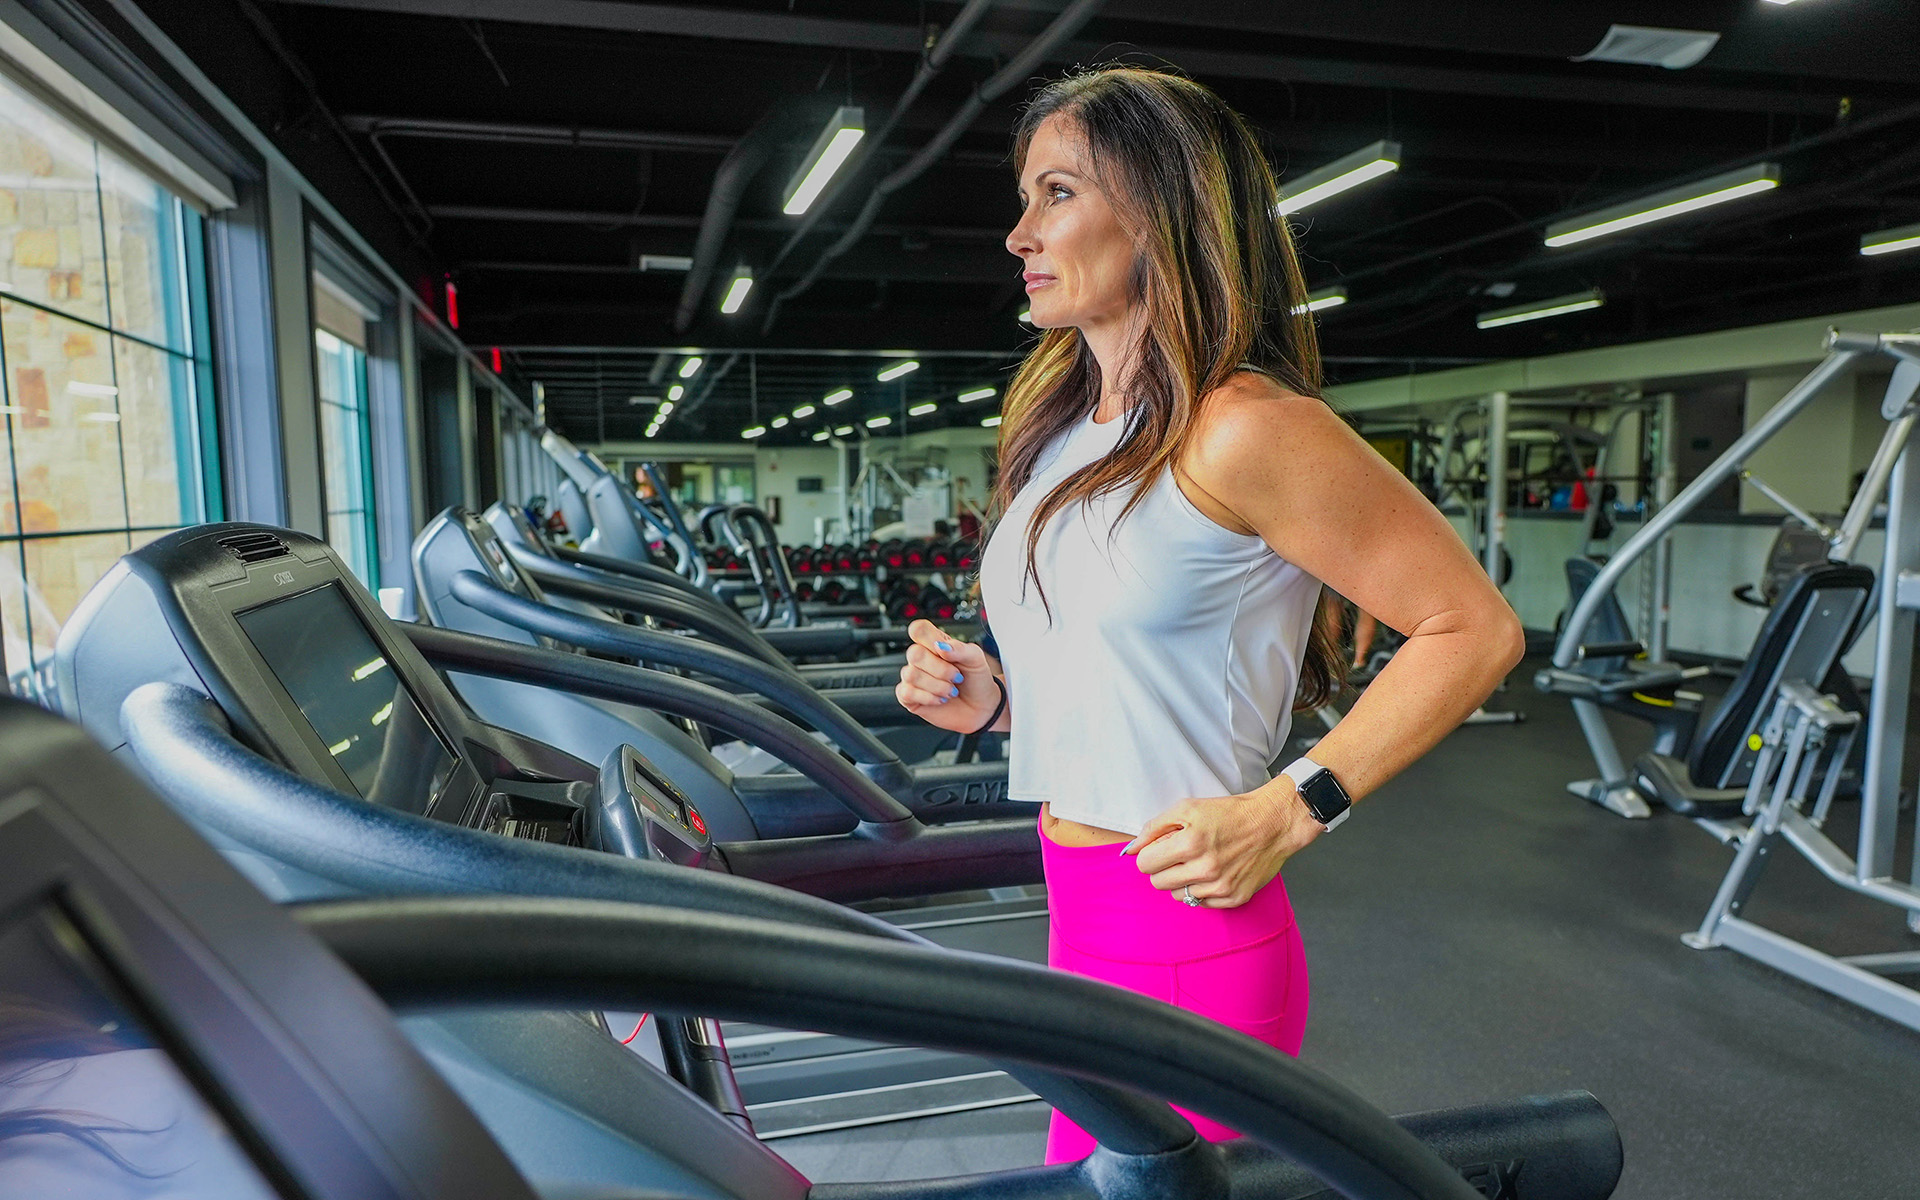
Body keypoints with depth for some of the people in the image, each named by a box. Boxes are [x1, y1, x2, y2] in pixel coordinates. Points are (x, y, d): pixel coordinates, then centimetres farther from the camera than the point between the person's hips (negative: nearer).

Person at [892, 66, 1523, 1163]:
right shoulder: (1064, 431, 9)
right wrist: (995, 701, 1)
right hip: (1081, 920, 8)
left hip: (1187, 946, -8)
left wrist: (1287, 813, -19)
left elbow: (1476, 629, -13)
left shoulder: (1241, 431, -16)